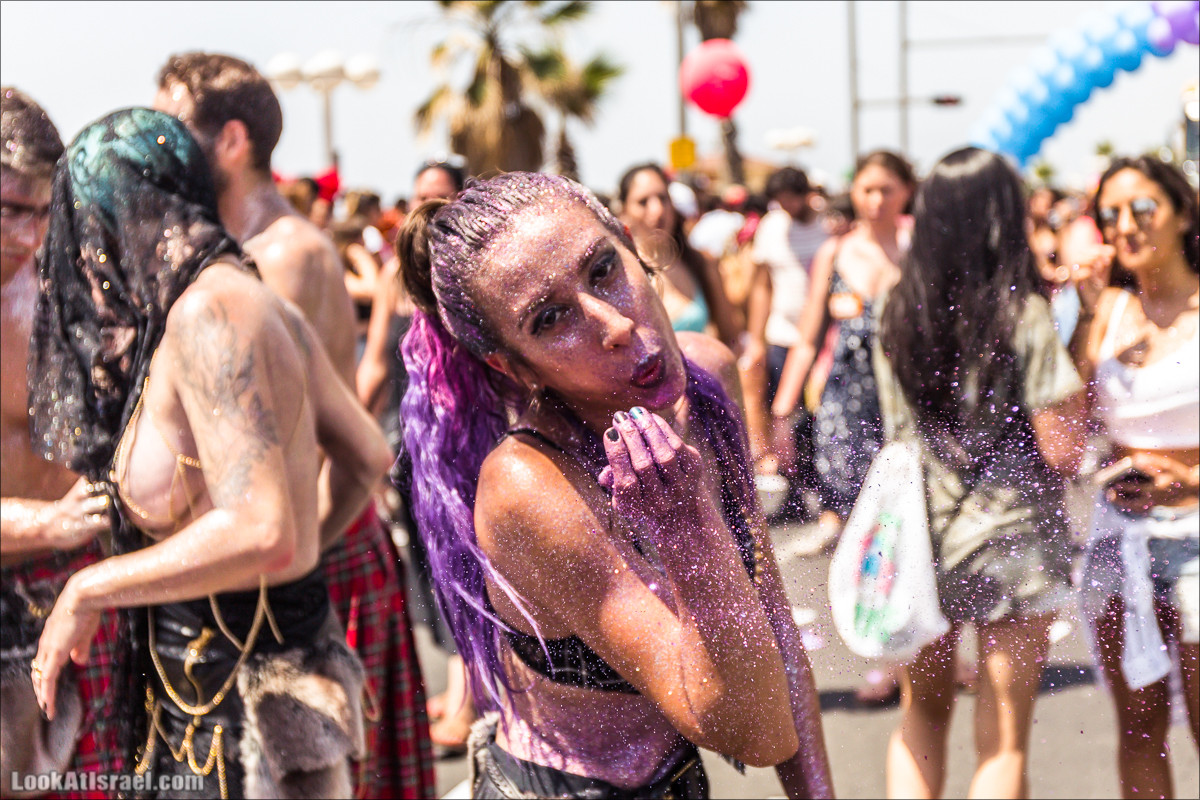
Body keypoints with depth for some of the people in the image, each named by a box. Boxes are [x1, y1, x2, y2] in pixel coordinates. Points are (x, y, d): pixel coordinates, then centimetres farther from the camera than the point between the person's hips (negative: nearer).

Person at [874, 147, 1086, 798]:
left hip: (917, 539, 4)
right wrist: (1077, 389, 1)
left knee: (920, 716, 20)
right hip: (1010, 542, -4)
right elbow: (1063, 451, -14)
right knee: (1003, 742, 5)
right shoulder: (1024, 317, -14)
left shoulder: (896, 315, 0)